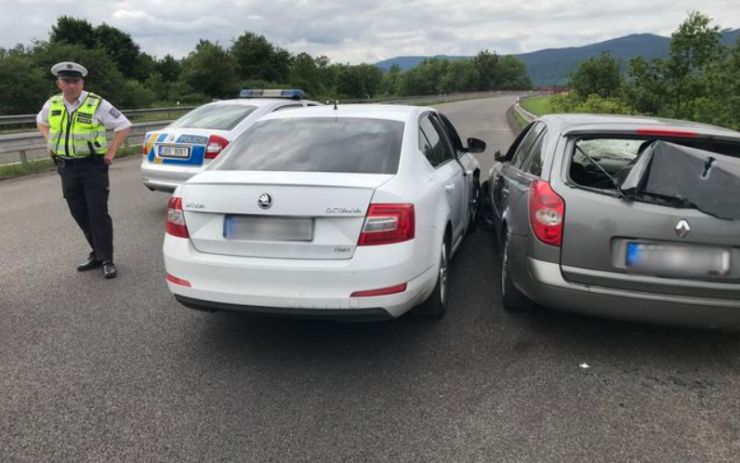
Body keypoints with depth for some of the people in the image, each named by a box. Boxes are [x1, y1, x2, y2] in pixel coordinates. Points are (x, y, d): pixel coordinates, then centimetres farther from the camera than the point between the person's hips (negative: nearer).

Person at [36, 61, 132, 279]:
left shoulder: (97, 104, -10)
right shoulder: (52, 104, 5)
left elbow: (123, 125, -5)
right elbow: (41, 121, 27)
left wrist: (111, 151, -8)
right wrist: (49, 142, 12)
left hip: (93, 165, -5)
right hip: (66, 167, 6)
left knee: (98, 213, -7)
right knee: (79, 214, 10)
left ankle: (107, 260, -1)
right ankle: (97, 253, 23)